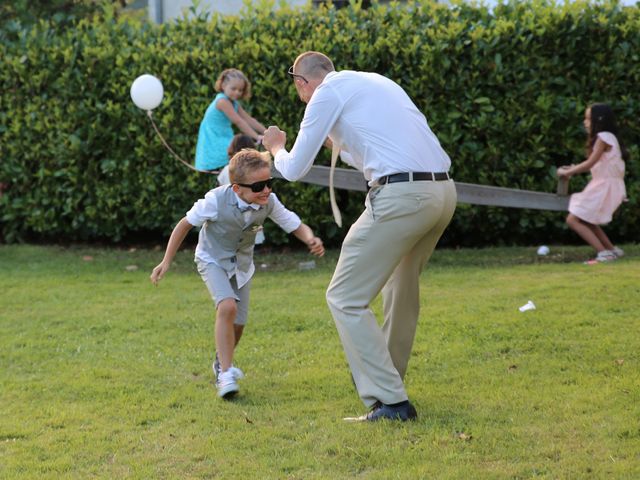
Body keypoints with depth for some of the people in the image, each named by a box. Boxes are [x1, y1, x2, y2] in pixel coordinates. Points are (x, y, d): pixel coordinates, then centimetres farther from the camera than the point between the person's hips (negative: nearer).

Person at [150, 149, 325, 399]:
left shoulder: (269, 203, -22)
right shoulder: (217, 200, -31)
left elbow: (295, 225, -13)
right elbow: (185, 224, -20)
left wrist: (311, 239, -37)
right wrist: (166, 262, -19)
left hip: (241, 264, 4)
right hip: (213, 260, -4)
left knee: (237, 323, 9)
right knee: (227, 307, -28)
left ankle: (221, 363, 39)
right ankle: (226, 373, -23)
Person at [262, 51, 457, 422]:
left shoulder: (327, 93, 3)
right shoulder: (377, 82, 26)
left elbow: (295, 169, 7)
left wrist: (276, 148, 28)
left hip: (401, 196, -8)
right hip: (444, 189, 8)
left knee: (346, 298, -1)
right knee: (402, 287, 28)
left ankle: (390, 401, -7)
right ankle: (388, 376, 41)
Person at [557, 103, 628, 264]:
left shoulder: (603, 137, -15)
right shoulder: (605, 137, 15)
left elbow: (590, 163, -18)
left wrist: (567, 172, -8)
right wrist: (573, 169, 6)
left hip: (605, 187, -10)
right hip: (602, 186, 10)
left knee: (573, 220, -12)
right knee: (585, 220, 25)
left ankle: (604, 253, -16)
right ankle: (612, 250, 25)